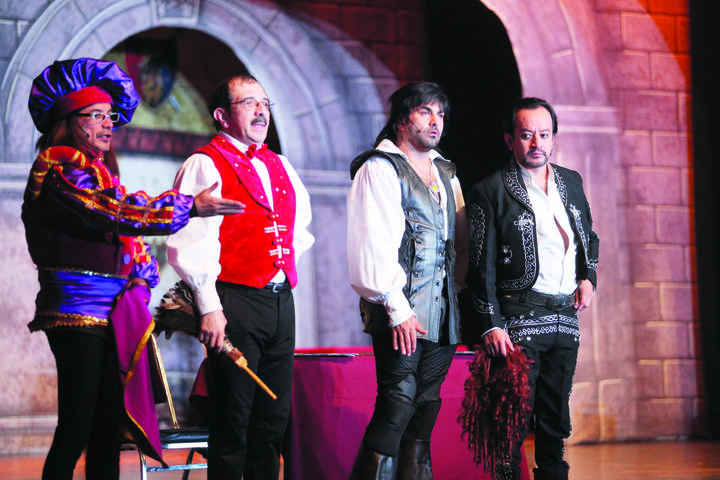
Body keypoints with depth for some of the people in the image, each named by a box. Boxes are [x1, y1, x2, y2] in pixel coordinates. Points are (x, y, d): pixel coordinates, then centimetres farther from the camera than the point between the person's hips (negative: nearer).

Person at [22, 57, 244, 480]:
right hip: (79, 314, -9)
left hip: (110, 314, 9)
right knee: (77, 429, -11)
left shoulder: (95, 169, 22)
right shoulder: (58, 165, -8)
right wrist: (190, 207, -14)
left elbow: (124, 223, 25)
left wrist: (141, 277, 9)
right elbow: (117, 214, -16)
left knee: (108, 428, 7)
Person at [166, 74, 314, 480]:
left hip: (281, 301, 7)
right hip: (234, 303, -7)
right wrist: (209, 307, -18)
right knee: (233, 421, -5)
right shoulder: (204, 166, -5)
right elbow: (189, 244, -12)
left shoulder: (280, 166, 17)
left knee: (275, 418, 10)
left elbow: (301, 223, 35)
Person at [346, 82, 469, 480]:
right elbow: (376, 245, -11)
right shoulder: (379, 169, -3)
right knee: (397, 409, -13)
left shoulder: (445, 173, 21)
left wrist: (457, 291, 11)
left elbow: (462, 242, 24)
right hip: (402, 311, -7)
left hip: (442, 313, 7)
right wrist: (397, 308, -17)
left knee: (425, 412, 6)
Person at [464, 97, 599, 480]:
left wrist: (588, 277, 10)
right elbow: (482, 267, -7)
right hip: (519, 316, -5)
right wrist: (490, 325, -13)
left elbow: (589, 237, 28)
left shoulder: (571, 182, 13)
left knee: (556, 420, 11)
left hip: (565, 318, 5)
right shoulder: (491, 191, -4)